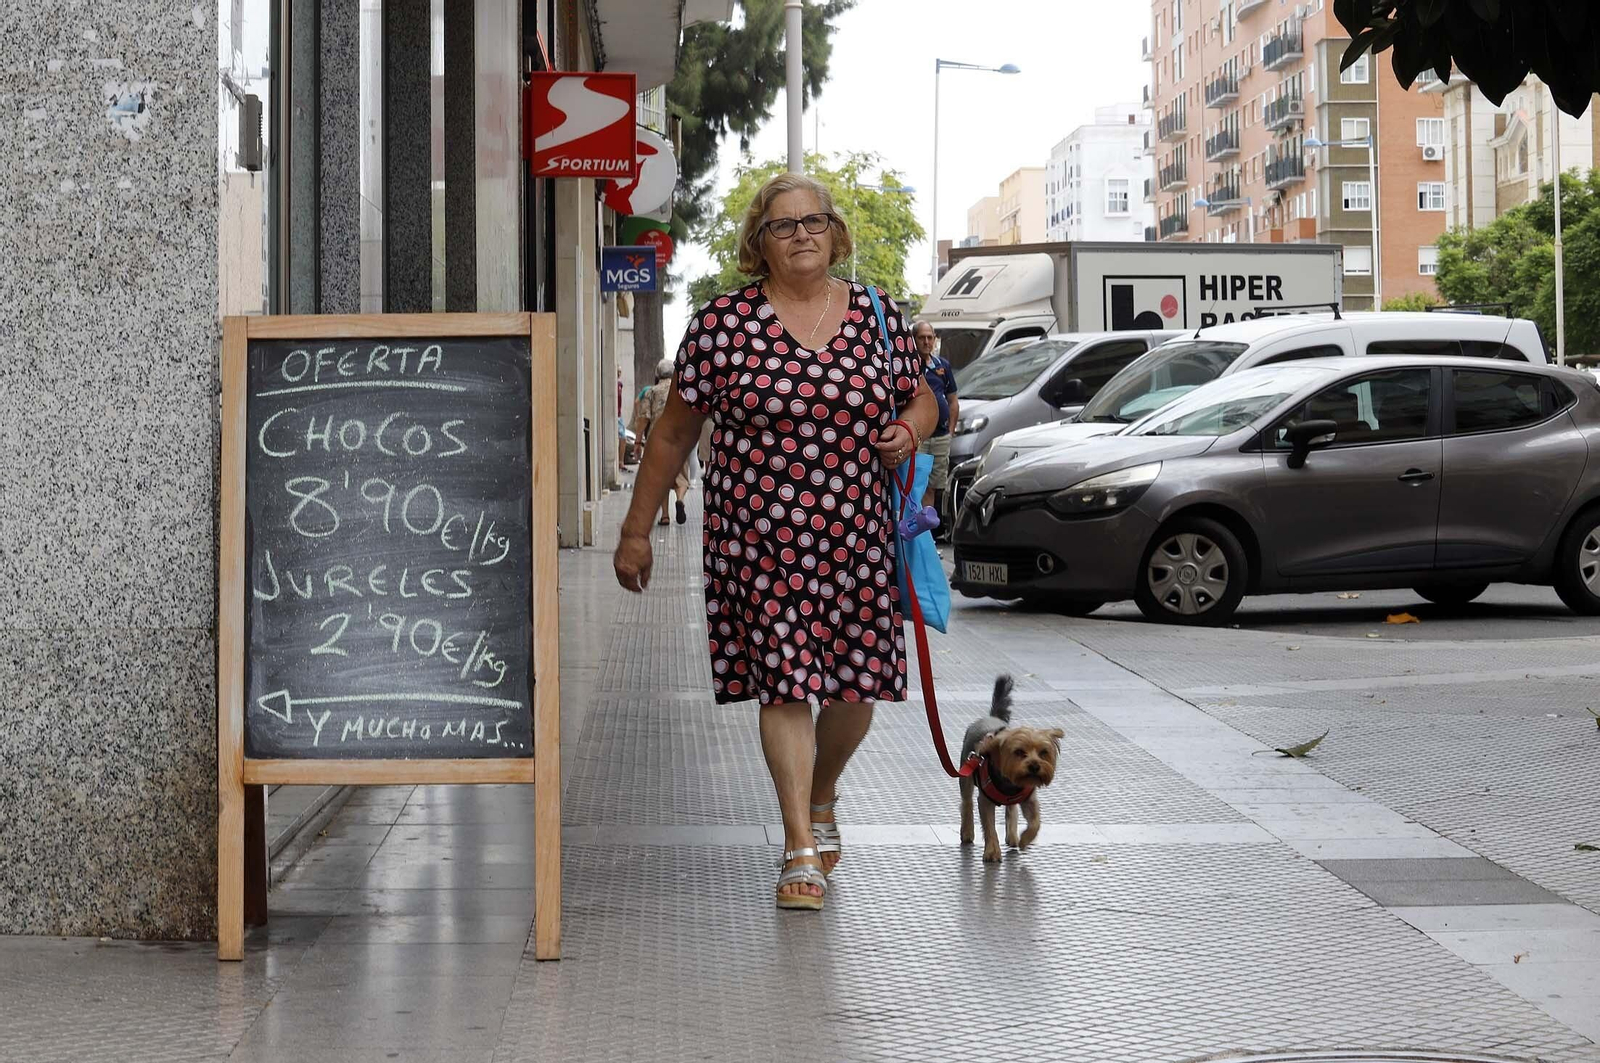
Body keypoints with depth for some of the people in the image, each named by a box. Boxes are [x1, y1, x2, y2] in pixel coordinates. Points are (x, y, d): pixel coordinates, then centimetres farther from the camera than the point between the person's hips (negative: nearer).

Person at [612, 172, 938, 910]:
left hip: (858, 539, 3)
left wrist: (909, 431, -4)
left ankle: (821, 798, 36)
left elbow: (921, 399, 21)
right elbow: (674, 434, 4)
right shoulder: (723, 324, -2)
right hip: (760, 537, -3)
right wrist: (637, 530, 5)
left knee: (855, 684, 7)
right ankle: (800, 848, -1)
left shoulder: (879, 317, 6)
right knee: (785, 682, -7)